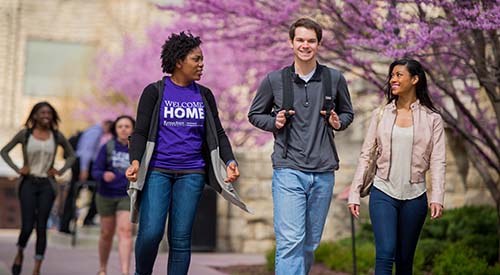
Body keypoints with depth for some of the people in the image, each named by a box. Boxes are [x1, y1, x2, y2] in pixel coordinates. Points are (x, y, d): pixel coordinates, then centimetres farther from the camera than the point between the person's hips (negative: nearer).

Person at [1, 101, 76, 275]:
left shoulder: (57, 136, 4)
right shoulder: (25, 134, -1)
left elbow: (71, 155, 17)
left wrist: (60, 171, 3)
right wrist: (17, 169, -4)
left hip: (47, 185, 1)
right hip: (28, 184, -1)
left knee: (41, 227, -1)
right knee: (27, 226, -7)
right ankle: (19, 254, 25)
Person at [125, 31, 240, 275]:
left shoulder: (204, 95, 12)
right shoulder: (154, 92, 2)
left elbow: (218, 133, 13)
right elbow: (140, 132, -3)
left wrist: (229, 161, -4)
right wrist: (135, 161, -20)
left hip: (191, 173, 3)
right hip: (157, 170, -3)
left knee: (180, 237, 0)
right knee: (150, 232, -12)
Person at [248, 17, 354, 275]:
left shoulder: (335, 79, 5)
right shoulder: (274, 80, 1)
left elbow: (348, 113, 19)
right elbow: (255, 114, 14)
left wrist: (338, 122, -4)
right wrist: (274, 122, -7)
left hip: (323, 172, 3)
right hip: (288, 170, -3)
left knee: (310, 243, 12)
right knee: (290, 240, -13)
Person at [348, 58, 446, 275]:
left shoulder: (432, 119, 4)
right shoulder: (381, 114, 8)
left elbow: (438, 161, -2)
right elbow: (365, 156, 8)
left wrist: (437, 198, -14)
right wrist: (354, 193, 1)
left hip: (414, 196, 0)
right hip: (383, 193, 0)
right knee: (385, 254, -14)